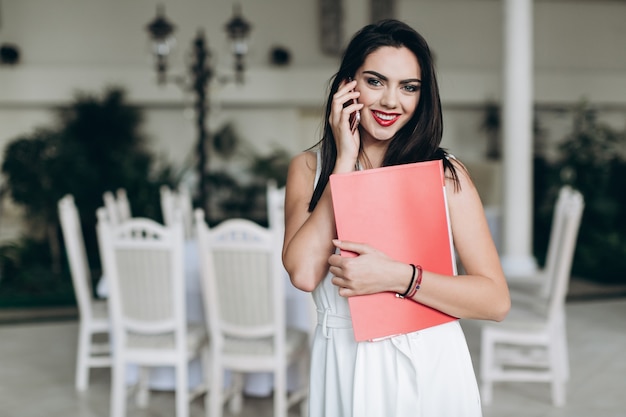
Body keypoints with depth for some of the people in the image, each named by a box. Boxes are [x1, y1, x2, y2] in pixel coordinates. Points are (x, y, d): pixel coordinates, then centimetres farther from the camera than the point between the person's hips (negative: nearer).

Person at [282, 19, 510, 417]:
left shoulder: (445, 172, -4)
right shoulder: (309, 167, 2)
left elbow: (496, 301, -9)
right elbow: (304, 272, -15)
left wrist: (396, 275, -21)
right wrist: (346, 159, -11)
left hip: (429, 368, -1)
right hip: (344, 368, 1)